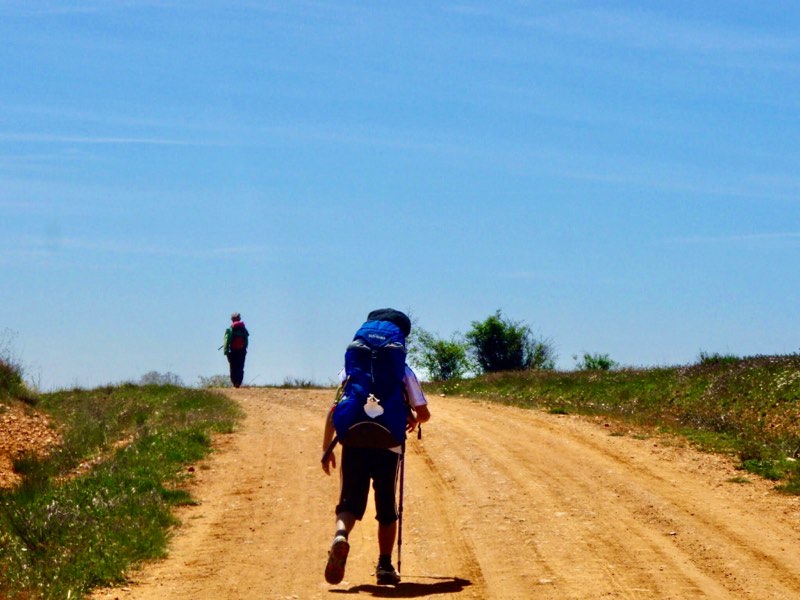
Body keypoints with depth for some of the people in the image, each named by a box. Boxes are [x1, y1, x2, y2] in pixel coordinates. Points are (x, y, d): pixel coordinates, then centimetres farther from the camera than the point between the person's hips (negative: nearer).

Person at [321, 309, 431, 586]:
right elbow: (424, 413, 9)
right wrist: (413, 419, 33)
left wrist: (326, 448, 6)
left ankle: (341, 536, -28)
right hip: (388, 446, 0)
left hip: (354, 442, 0)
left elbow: (334, 410, 3)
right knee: (387, 509, 14)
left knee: (350, 503, 3)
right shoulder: (404, 372, 7)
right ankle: (385, 566, 15)